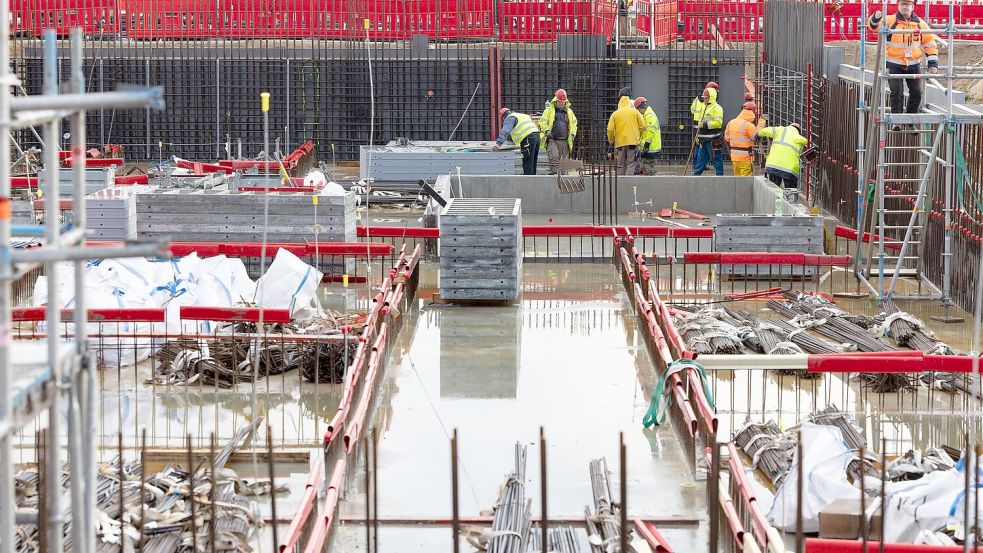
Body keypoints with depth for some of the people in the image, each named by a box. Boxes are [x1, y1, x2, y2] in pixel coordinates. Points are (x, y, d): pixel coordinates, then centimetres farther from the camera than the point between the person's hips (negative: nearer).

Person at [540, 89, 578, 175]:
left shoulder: (569, 112, 17)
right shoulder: (549, 110, 6)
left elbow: (574, 123, 25)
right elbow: (542, 122, 4)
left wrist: (572, 134, 11)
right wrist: (547, 131, -12)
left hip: (564, 141, 4)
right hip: (552, 139, -4)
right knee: (554, 157, -21)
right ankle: (553, 173, -22)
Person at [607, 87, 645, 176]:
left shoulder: (615, 114, 1)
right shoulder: (635, 112, 0)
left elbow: (610, 130, -1)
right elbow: (642, 126, 0)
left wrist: (611, 140, 16)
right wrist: (639, 137, 18)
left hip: (620, 142, 1)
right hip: (633, 142, -1)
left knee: (621, 166, 10)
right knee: (631, 164, -2)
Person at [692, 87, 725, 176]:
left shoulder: (717, 108, -11)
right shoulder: (704, 107, 18)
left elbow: (718, 122, -23)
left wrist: (705, 124, -21)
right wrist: (698, 135, 21)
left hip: (713, 140, -9)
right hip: (704, 140, 9)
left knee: (717, 160, -3)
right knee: (700, 159, 12)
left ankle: (719, 176, 2)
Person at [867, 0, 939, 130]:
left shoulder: (920, 24, 4)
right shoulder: (890, 21, -4)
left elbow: (930, 44, 8)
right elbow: (874, 26, -18)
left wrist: (933, 64, 2)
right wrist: (876, 18, -42)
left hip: (913, 64, 3)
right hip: (894, 65, -3)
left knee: (916, 93, 3)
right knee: (897, 93, -12)